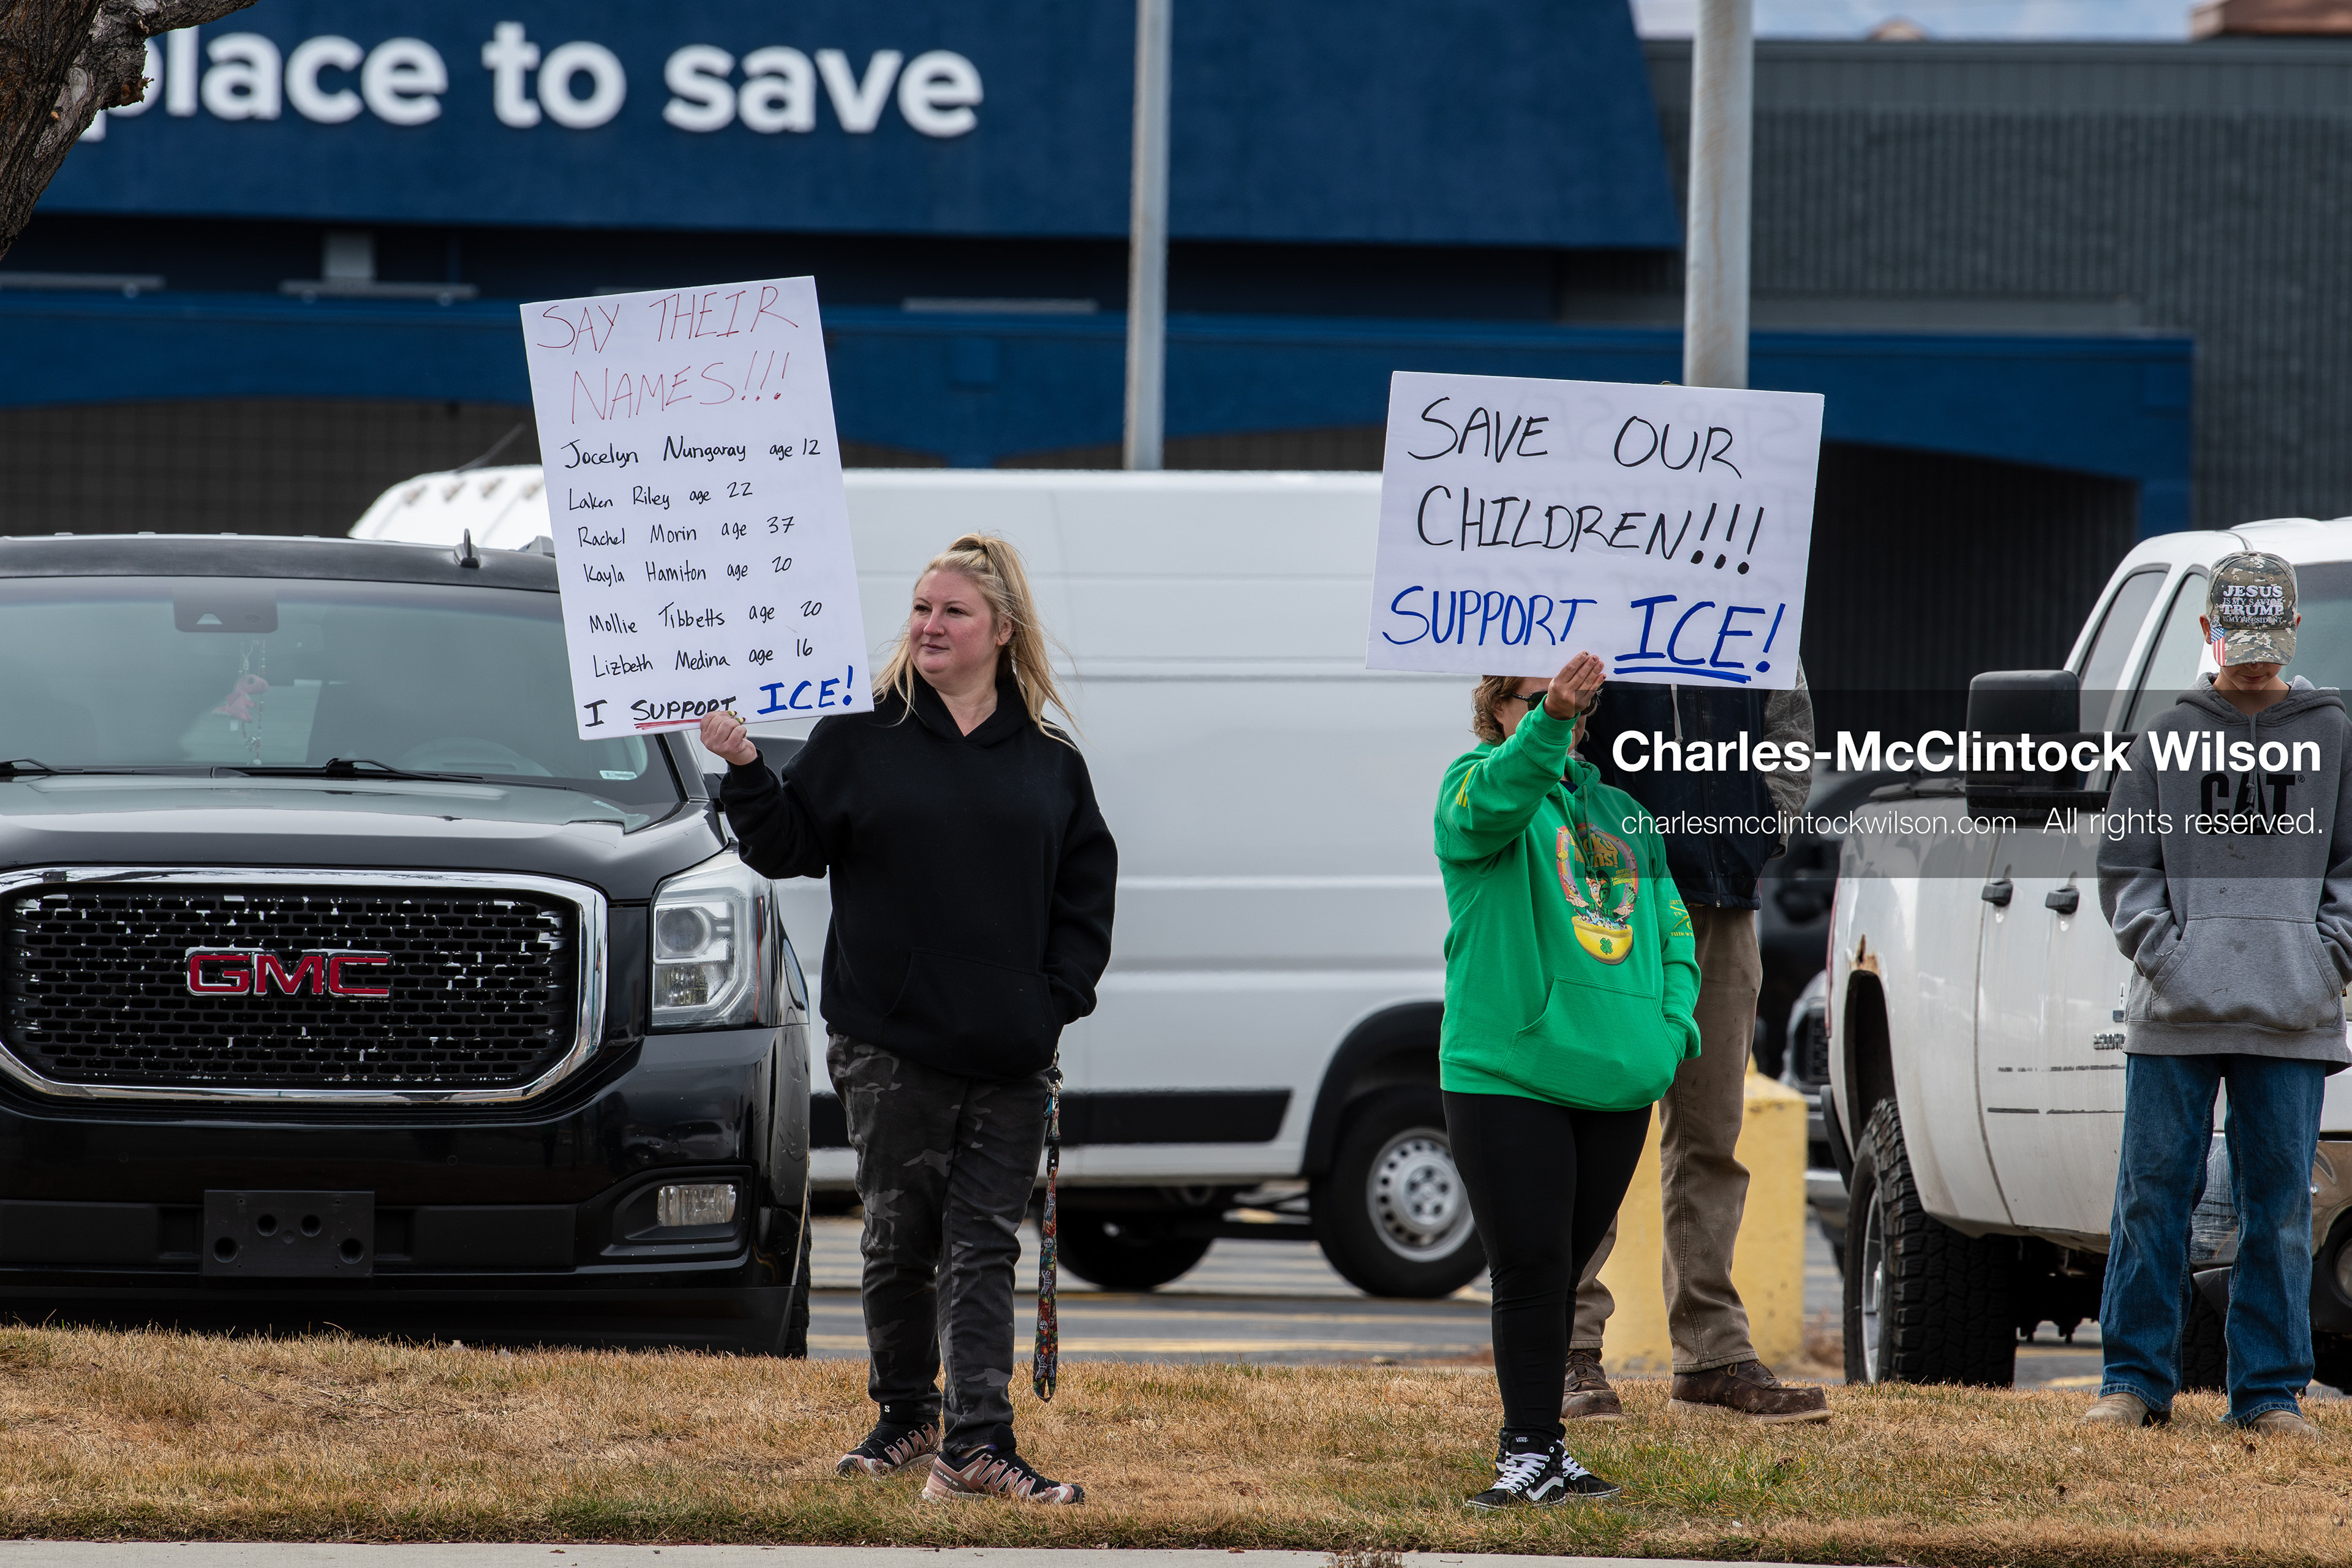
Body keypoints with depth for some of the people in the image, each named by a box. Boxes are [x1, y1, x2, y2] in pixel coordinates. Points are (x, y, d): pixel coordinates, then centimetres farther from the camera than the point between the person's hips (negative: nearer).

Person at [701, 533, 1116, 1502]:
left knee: (984, 1249, -3)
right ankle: (905, 1418, 21)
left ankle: (978, 1446, -9)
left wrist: (1060, 996, 1)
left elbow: (1086, 886, 13)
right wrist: (745, 775, -14)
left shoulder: (1049, 762, 9)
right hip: (890, 1047, -1)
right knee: (898, 1241, 5)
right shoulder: (858, 740, 3)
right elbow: (787, 849, 2)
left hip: (1010, 1055, 1)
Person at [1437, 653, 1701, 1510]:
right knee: (1530, 1269, -8)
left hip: (1613, 1079, 6)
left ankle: (1538, 1447, 18)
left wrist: (1674, 1020, 3)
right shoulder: (1476, 782, 0)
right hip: (1507, 1072, -6)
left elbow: (1670, 924, 21)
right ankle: (1531, 1451, -2)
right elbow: (1498, 797, -25)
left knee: (1565, 1272, 11)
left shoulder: (1621, 814, 19)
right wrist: (1551, 721, -44)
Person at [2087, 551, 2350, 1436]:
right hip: (2174, 1015, 0)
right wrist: (2163, 952, -5)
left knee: (2279, 1204, 0)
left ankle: (2271, 1389, 5)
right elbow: (2125, 861, 9)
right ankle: (2136, 1379, 6)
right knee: (2154, 1193, 0)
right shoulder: (2167, 738, 10)